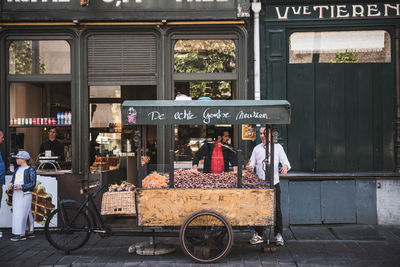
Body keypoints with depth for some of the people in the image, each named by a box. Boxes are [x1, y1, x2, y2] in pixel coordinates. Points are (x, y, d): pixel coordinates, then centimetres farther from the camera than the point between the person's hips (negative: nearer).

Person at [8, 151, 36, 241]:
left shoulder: (31, 170, -6)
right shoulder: (17, 169, 16)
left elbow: (33, 183, -12)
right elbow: (13, 180, 20)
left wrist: (21, 187, -22)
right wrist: (11, 185, -3)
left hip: (25, 194, -7)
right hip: (16, 194, 8)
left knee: (22, 213, -11)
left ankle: (21, 234, -9)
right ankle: (30, 232, 17)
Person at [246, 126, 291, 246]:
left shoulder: (277, 147, 9)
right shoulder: (256, 148, 15)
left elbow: (285, 161, 2)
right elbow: (252, 163, 13)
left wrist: (285, 167, -21)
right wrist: (250, 167, -11)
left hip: (274, 183, -2)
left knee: (276, 209, -2)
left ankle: (278, 234, 7)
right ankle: (259, 234, 11)